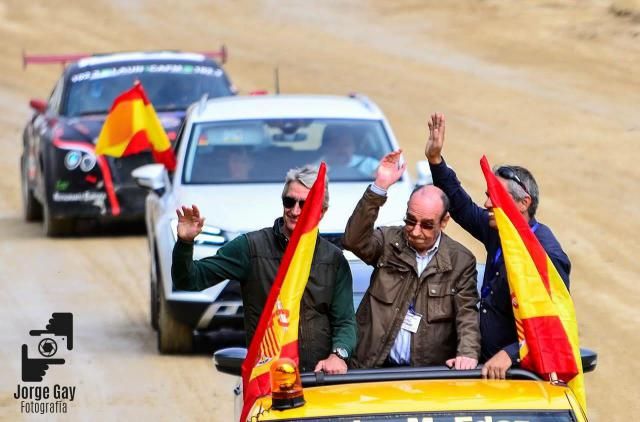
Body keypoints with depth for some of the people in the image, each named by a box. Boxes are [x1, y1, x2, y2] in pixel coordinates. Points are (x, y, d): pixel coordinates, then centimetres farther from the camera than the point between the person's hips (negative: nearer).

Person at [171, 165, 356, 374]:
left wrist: (338, 355, -14)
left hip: (321, 372, 2)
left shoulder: (334, 259, 9)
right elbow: (189, 280, 1)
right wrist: (185, 243, -19)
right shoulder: (251, 246, 2)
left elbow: (345, 321, 8)